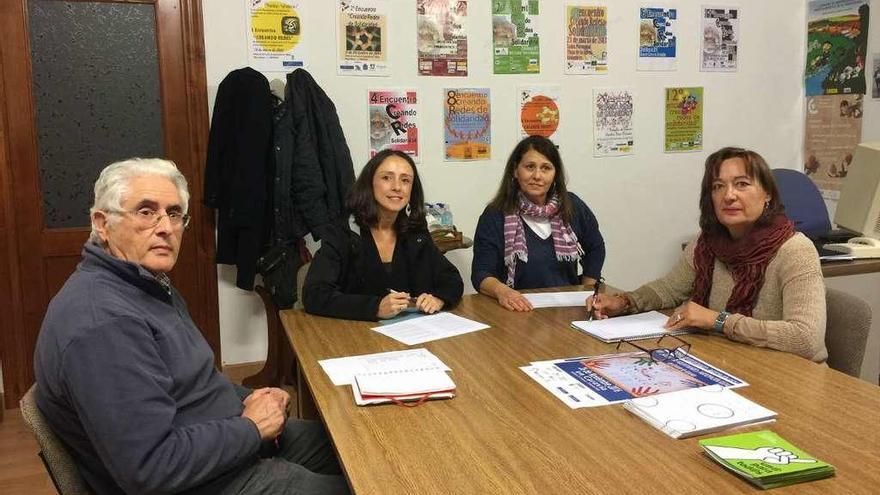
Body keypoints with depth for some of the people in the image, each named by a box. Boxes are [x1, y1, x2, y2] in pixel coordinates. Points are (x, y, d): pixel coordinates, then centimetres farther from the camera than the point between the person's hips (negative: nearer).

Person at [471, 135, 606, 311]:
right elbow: (481, 274, -10)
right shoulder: (495, 215, -3)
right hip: (519, 310, -3)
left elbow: (595, 249, 25)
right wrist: (501, 290, -32)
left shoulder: (572, 207, 8)